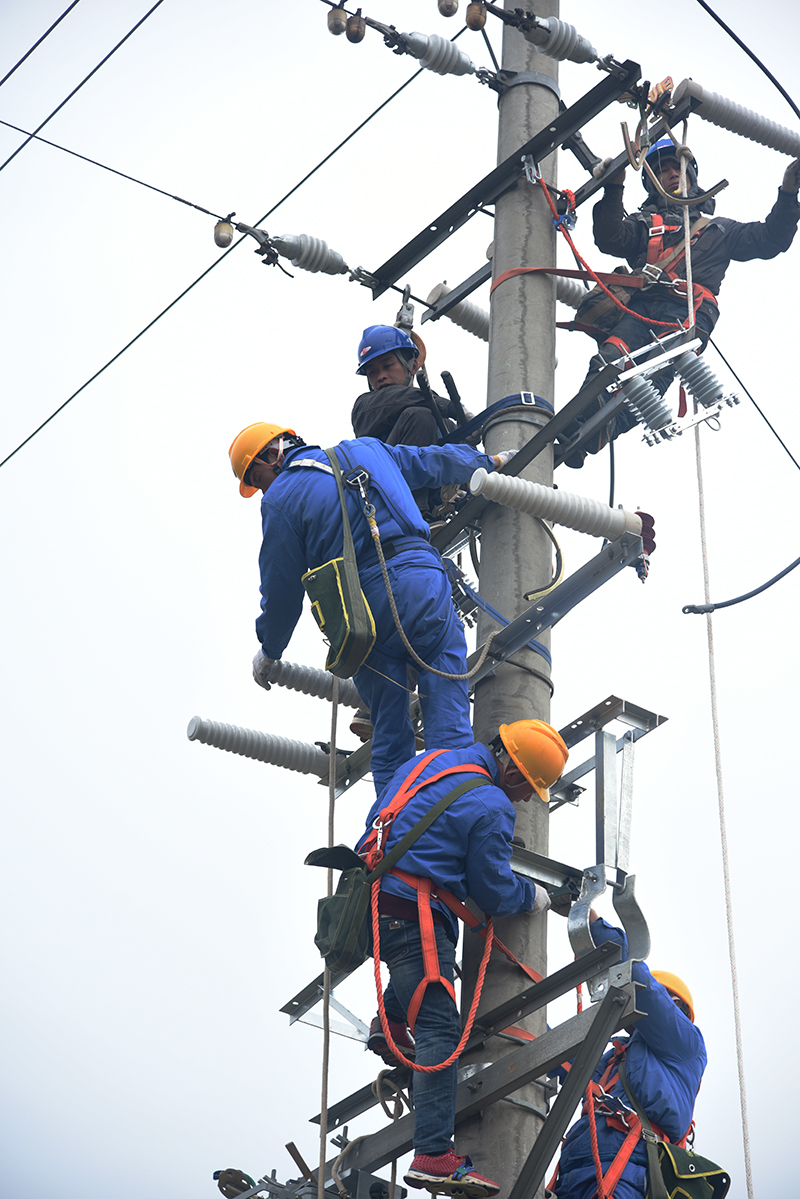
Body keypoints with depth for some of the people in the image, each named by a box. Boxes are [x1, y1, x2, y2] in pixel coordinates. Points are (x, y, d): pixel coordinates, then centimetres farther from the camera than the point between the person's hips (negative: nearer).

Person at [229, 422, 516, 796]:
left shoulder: (280, 499, 8)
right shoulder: (367, 450, 22)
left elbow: (281, 590, 11)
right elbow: (435, 461, 36)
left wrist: (269, 651, 27)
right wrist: (490, 461, 54)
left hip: (365, 607, -2)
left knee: (390, 742, 7)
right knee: (450, 729, -2)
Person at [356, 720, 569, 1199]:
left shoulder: (427, 762, 16)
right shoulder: (492, 808, -10)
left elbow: (377, 825, 26)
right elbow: (494, 892, -4)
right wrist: (534, 896, 14)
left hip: (372, 903, 9)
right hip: (413, 918, -9)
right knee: (440, 1031, -9)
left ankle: (390, 1023, 24)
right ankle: (435, 1157, -15)